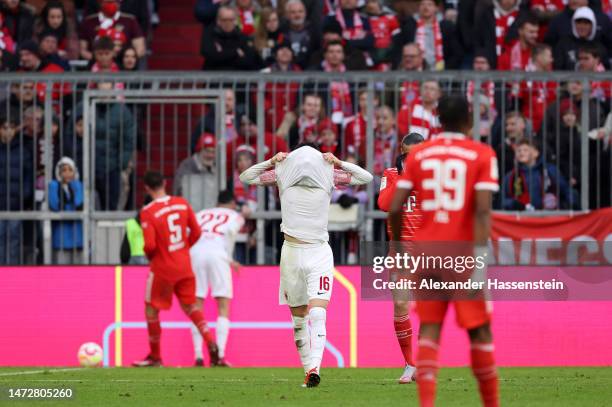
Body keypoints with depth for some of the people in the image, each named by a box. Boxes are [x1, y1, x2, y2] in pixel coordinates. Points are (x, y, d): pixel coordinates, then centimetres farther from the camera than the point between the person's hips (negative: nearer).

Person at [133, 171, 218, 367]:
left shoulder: (148, 212, -16)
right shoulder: (182, 203, -2)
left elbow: (150, 245, -21)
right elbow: (196, 232, 1)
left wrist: (149, 255, 1)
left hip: (162, 269, -5)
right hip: (185, 266, 5)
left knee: (152, 310, 11)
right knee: (190, 306, 17)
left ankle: (155, 357, 18)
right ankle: (210, 343, -2)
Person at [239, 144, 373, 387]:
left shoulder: (328, 175, -3)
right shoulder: (282, 175, -3)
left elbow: (366, 178, 0)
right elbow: (246, 177, 2)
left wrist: (338, 163, -12)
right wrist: (271, 162, -11)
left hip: (319, 254, -2)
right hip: (292, 252, 2)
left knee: (317, 314, -18)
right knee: (299, 318, 7)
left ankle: (314, 369, -29)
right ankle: (309, 370, 15)